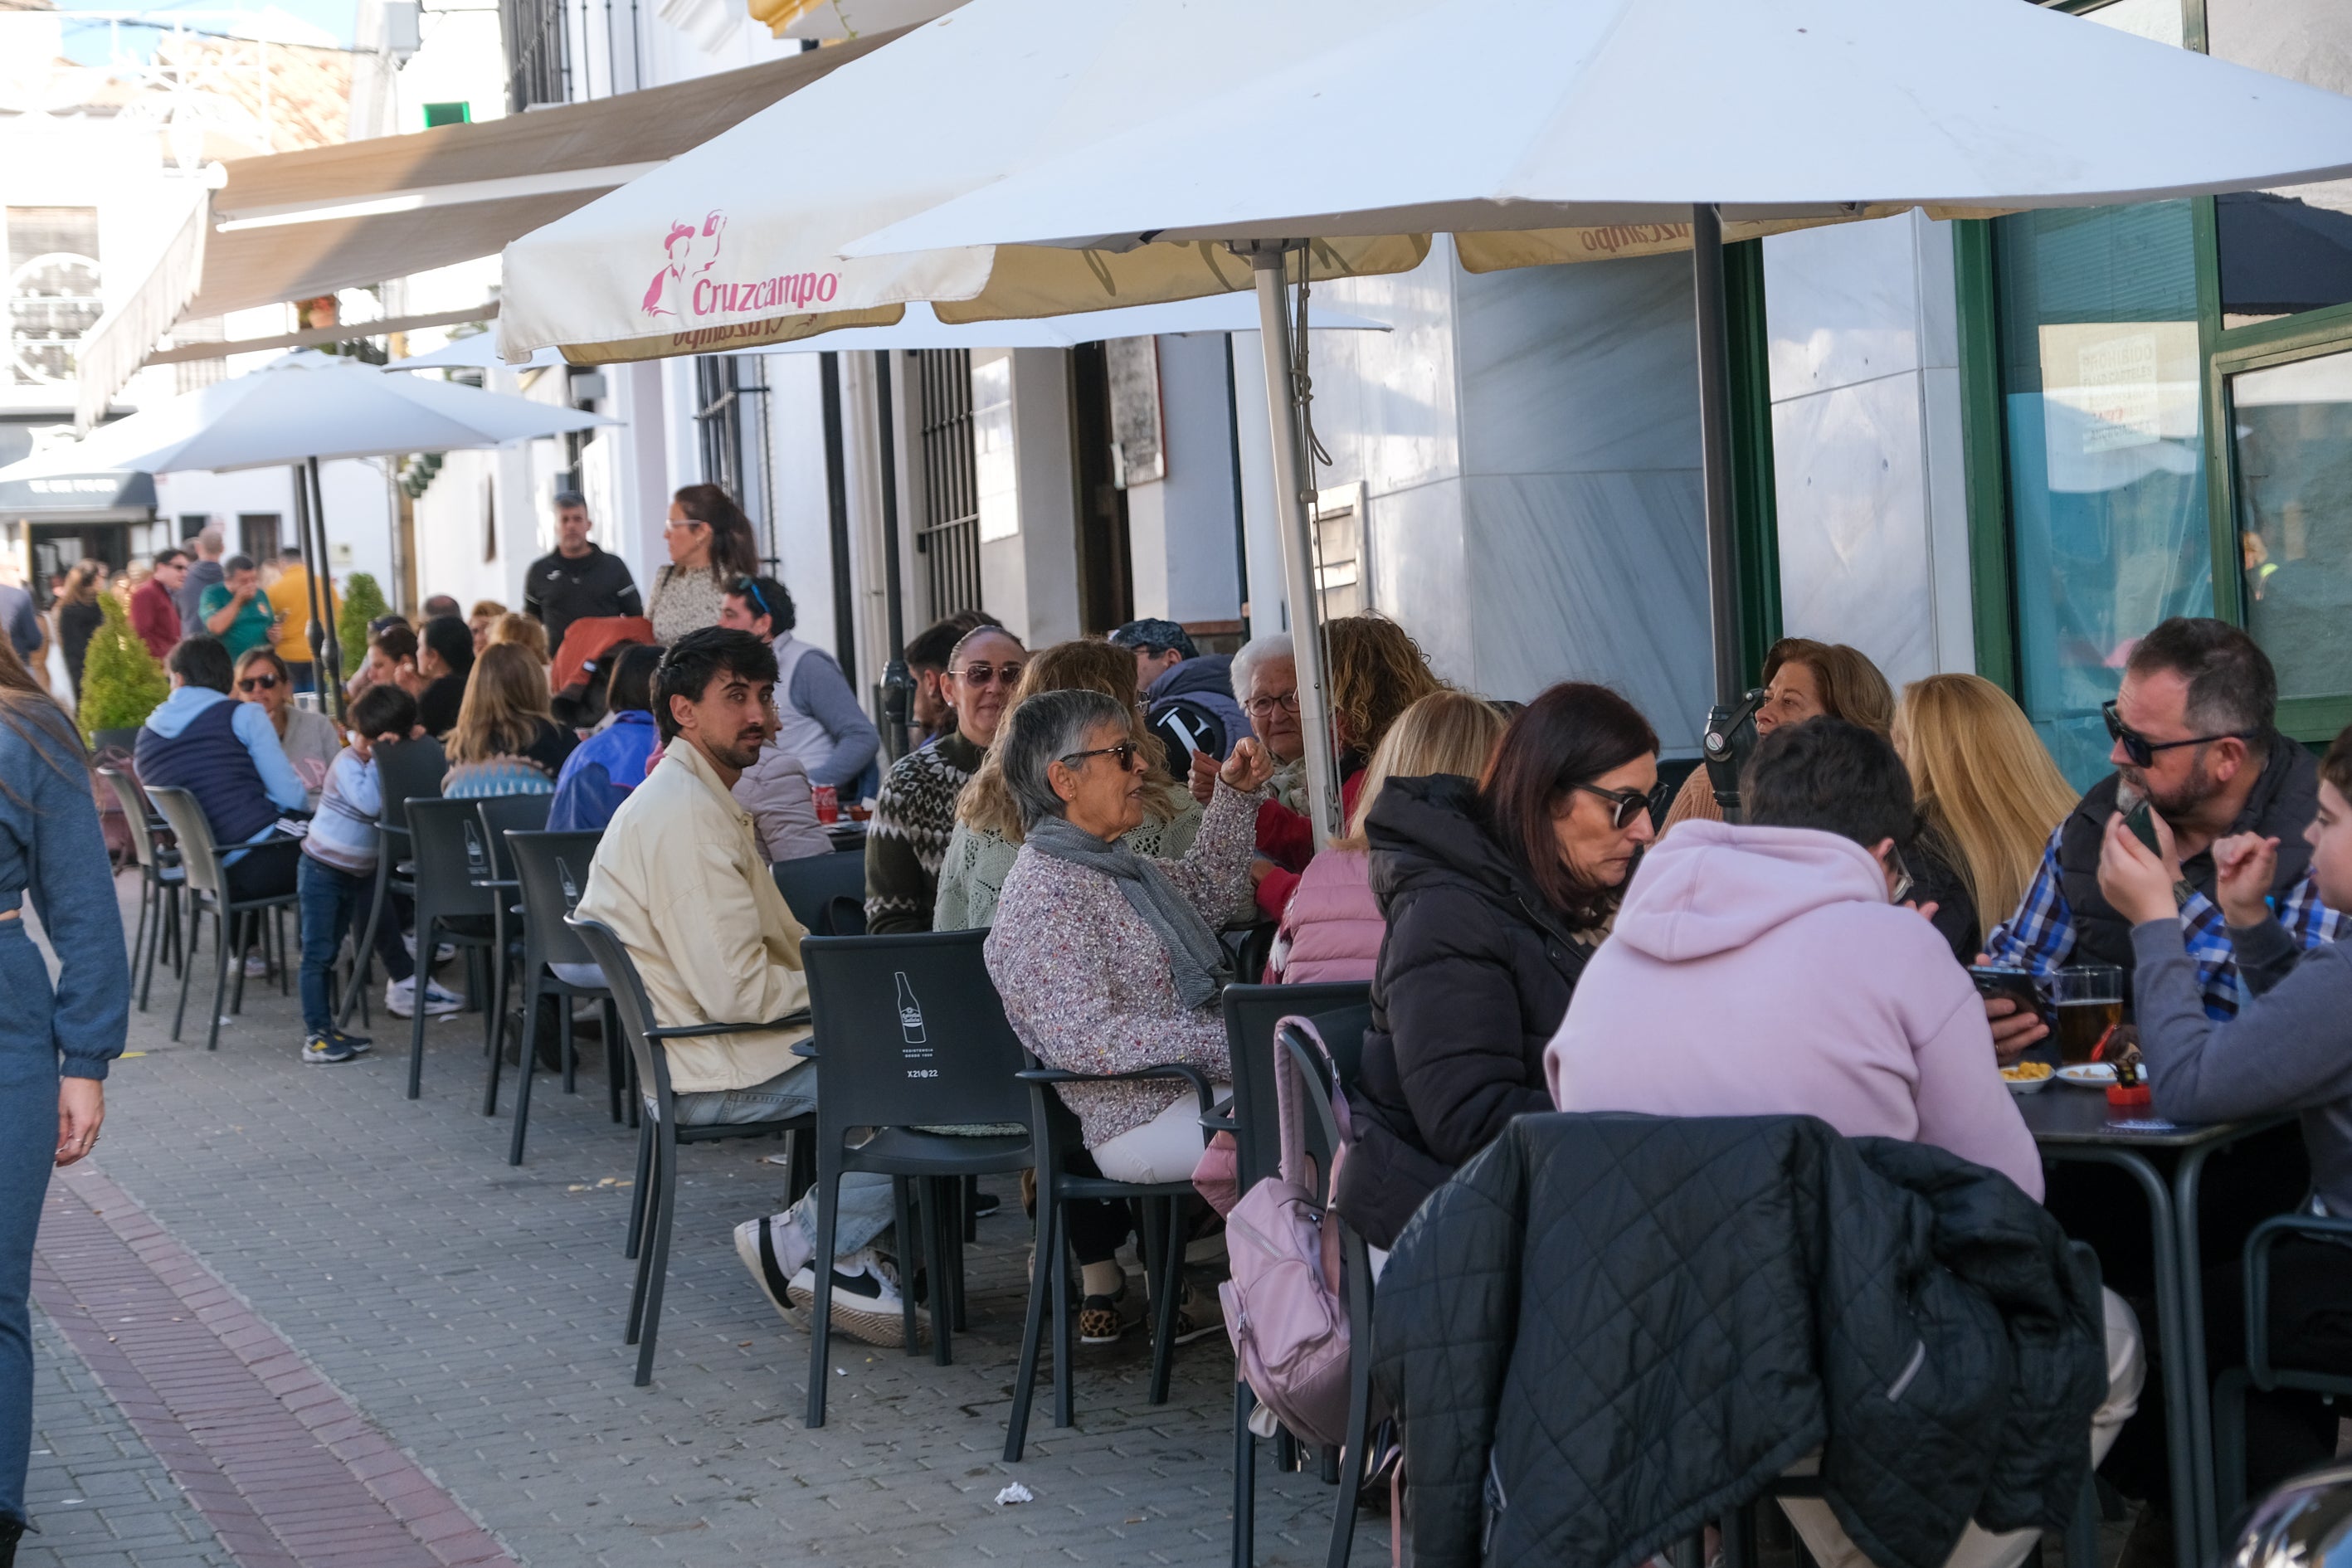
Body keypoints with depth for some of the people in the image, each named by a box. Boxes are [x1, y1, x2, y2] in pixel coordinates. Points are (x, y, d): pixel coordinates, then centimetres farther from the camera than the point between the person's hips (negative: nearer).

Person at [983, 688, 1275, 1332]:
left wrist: (1235, 794, 18)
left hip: (1186, 1086, 10)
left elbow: (1206, 888, 33)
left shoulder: (1108, 865, 14)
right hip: (1140, 1122, -10)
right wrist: (1227, 1045, -25)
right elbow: (1083, 1037, -25)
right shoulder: (1045, 892, -16)